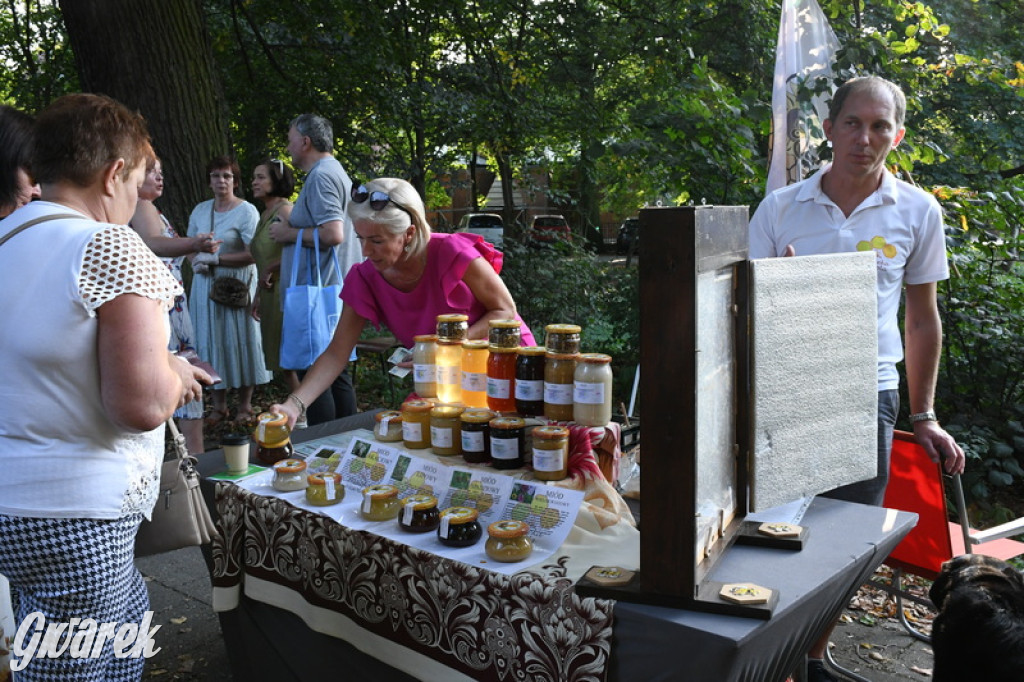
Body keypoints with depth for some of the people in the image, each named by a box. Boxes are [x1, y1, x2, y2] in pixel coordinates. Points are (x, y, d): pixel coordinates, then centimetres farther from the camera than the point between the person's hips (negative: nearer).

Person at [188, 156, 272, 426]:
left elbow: (253, 254, -15)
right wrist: (197, 261, -4)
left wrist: (215, 259, -16)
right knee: (210, 340, 6)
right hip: (206, 284, 5)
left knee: (240, 339, -1)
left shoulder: (246, 211, -6)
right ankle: (218, 405, 15)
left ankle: (245, 405, 9)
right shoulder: (200, 210, 12)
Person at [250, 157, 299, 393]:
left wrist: (275, 268, -15)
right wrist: (258, 296, 19)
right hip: (270, 294, 9)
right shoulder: (265, 215, 17)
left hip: (285, 291, -9)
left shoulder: (284, 210, -9)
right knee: (281, 362, 10)